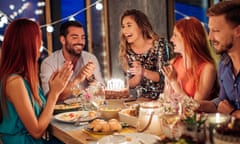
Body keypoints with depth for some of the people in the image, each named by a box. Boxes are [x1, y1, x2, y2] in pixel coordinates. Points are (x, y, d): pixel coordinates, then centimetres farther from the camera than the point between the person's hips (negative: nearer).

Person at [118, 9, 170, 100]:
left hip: (161, 96, -2)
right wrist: (138, 75, -21)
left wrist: (143, 72, -27)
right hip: (141, 98, 3)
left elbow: (162, 76, -8)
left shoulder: (159, 44, -8)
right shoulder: (125, 51, -1)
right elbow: (130, 84, 1)